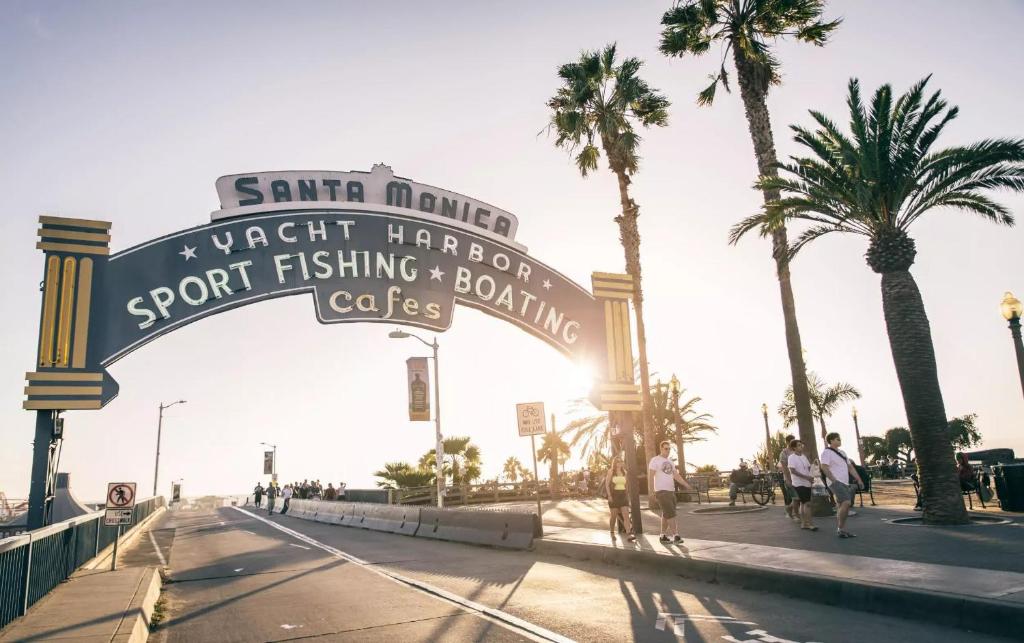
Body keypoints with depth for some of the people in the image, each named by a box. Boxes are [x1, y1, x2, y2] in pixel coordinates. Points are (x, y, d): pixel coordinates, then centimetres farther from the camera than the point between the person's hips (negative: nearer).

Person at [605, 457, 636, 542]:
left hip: (623, 495, 4)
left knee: (626, 515, -9)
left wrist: (627, 494, 13)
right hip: (614, 495, -3)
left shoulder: (624, 472, 9)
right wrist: (609, 496, -15)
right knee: (614, 516, 6)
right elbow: (607, 484, -7)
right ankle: (612, 533, 24)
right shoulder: (611, 471, -4)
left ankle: (629, 535, -15)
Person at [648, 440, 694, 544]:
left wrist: (686, 485, 8)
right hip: (661, 491, -8)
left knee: (666, 515, 10)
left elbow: (676, 475, 19)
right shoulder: (655, 460, -6)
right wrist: (651, 491, -18)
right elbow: (650, 476, -10)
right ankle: (676, 536, -13)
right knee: (670, 514, -13)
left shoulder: (670, 462, 18)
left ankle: (663, 537, 16)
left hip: (671, 491, 8)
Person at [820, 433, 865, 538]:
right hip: (836, 483, -9)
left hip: (845, 483, 9)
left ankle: (841, 530, 13)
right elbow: (824, 468, -16)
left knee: (843, 507, 7)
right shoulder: (827, 452, -6)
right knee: (846, 503, -22)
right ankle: (841, 528, -13)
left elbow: (850, 467, 23)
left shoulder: (842, 452, 21)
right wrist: (834, 481, -20)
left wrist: (859, 480, 15)